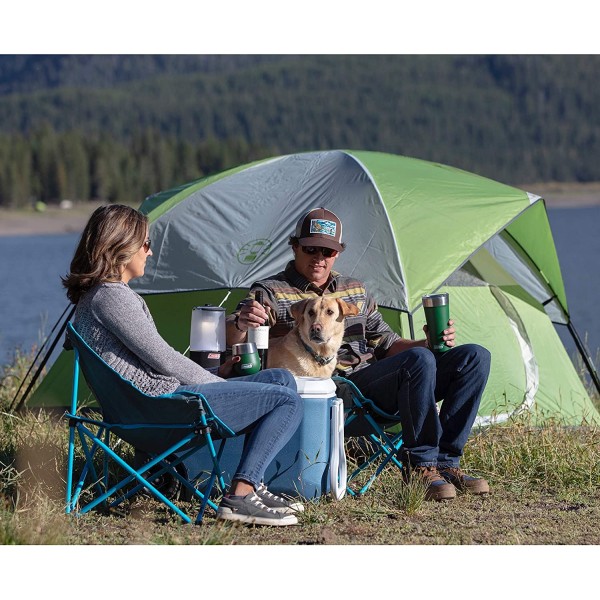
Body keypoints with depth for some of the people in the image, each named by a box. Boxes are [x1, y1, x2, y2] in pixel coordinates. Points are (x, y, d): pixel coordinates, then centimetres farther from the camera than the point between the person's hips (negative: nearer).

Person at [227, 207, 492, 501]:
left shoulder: (355, 290, 23)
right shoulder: (272, 292, 3)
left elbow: (387, 344, 25)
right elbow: (230, 339, -12)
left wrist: (428, 343, 4)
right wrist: (241, 323, -37)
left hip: (378, 383, 7)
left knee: (474, 357, -8)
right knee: (419, 361, -33)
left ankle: (444, 460, -12)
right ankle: (421, 463, -20)